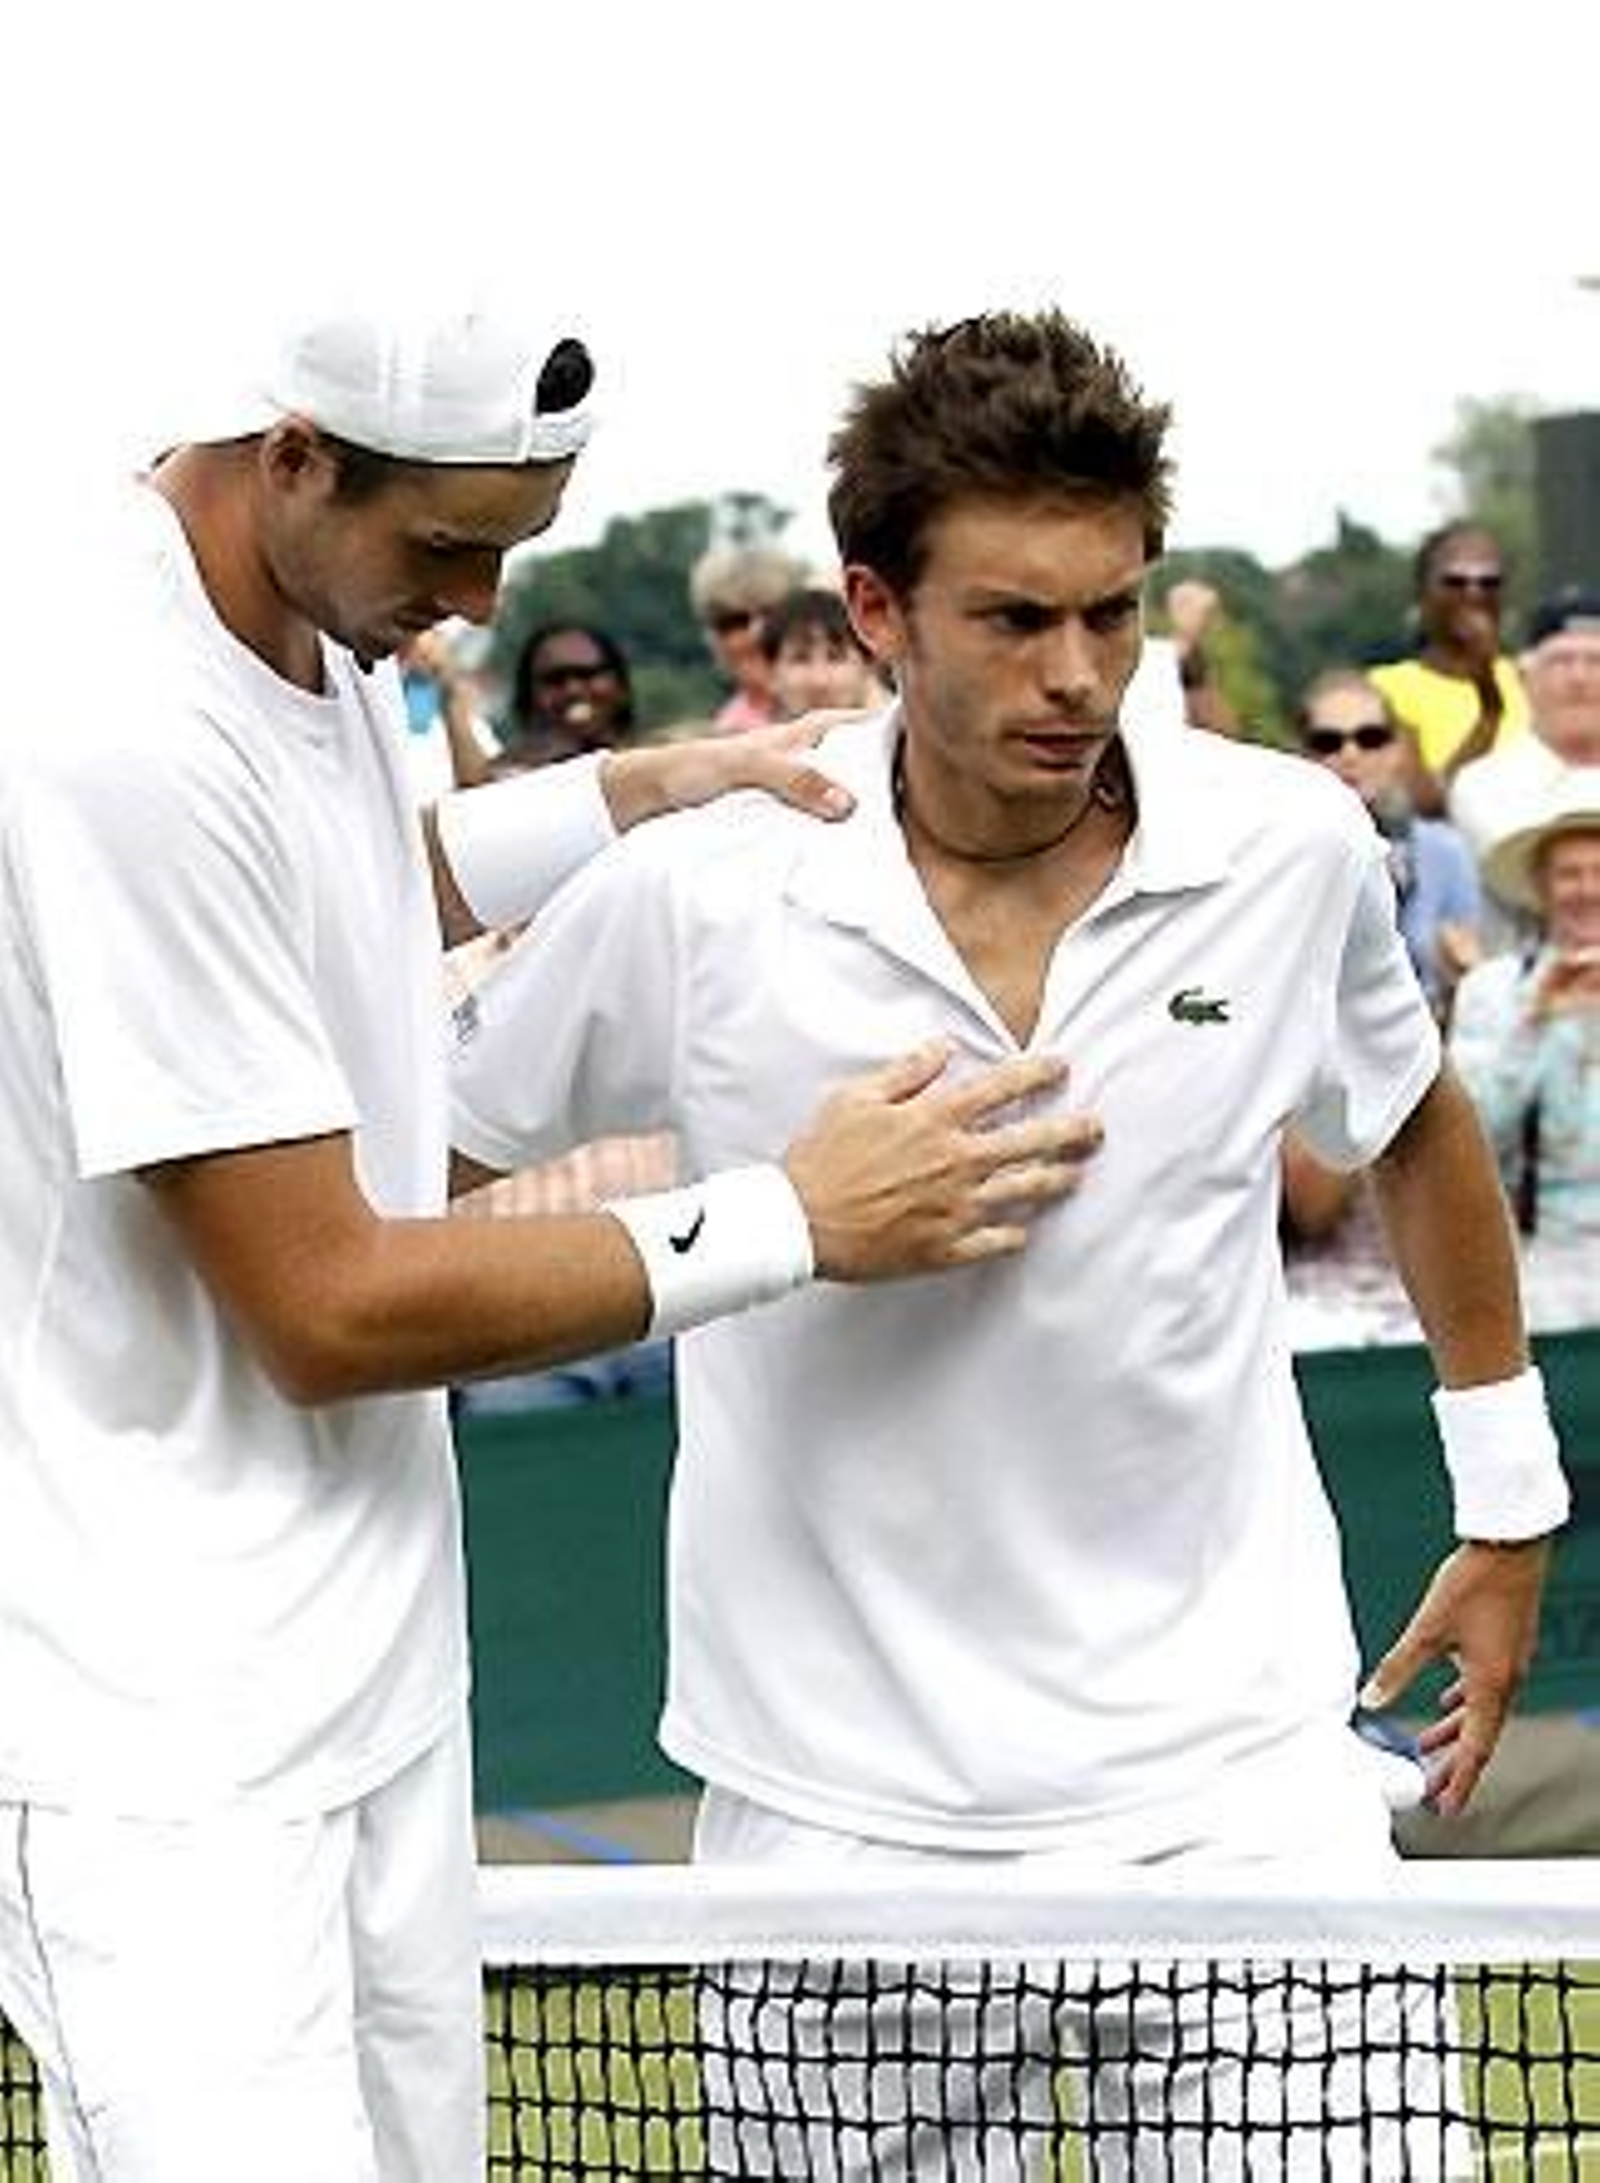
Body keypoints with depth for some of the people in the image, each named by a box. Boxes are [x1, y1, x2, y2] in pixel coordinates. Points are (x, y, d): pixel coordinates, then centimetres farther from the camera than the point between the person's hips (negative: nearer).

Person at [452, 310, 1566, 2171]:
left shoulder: (1295, 850, -4)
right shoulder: (692, 896, -11)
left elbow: (1416, 1130, 16)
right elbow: (429, 1162, 6)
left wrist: (1509, 1508, 20)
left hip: (1232, 1774, 1)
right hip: (837, 1796, -1)